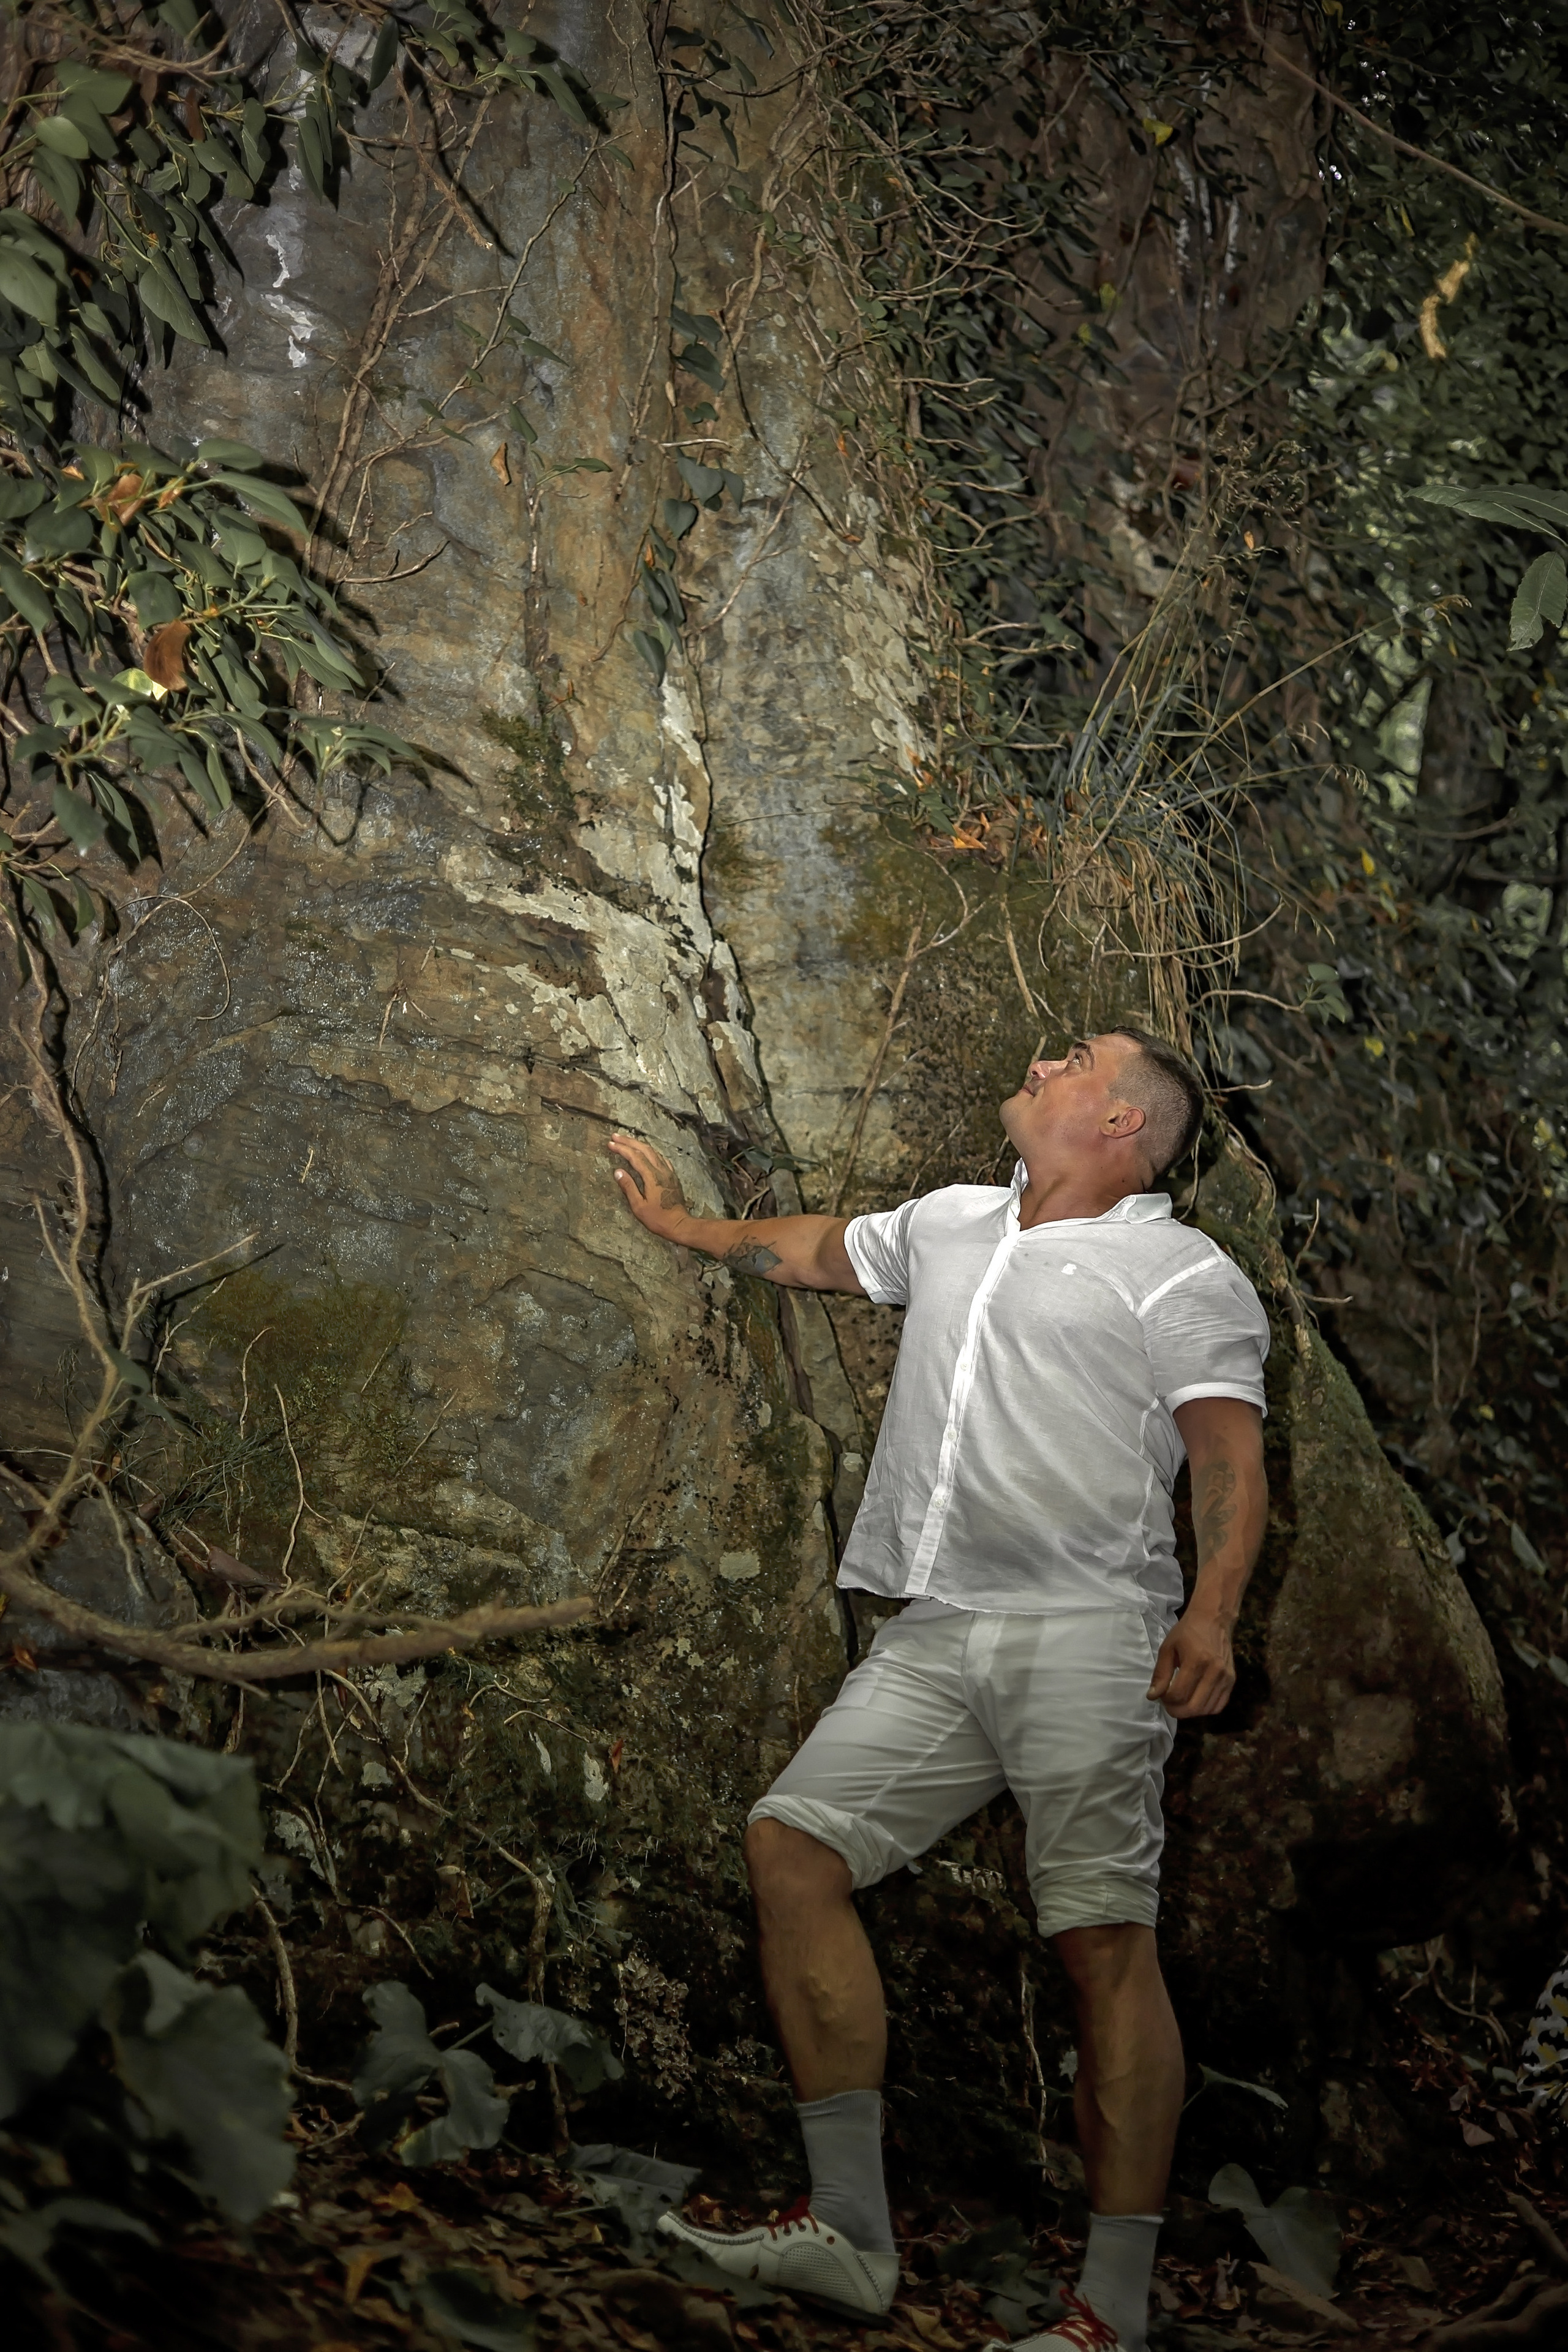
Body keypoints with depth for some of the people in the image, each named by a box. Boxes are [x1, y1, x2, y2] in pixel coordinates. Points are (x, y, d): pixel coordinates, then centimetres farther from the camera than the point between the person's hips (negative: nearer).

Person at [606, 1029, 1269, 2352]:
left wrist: (1211, 1619, -23)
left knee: (1104, 1941, -10)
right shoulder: (949, 1225, 22)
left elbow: (1232, 1462, -8)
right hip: (939, 1638, 7)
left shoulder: (1183, 1276, 1)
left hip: (1088, 1637, -7)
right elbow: (817, 1252, 40)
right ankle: (852, 2235, 1)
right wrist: (683, 1224, 50)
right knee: (792, 1842, -3)